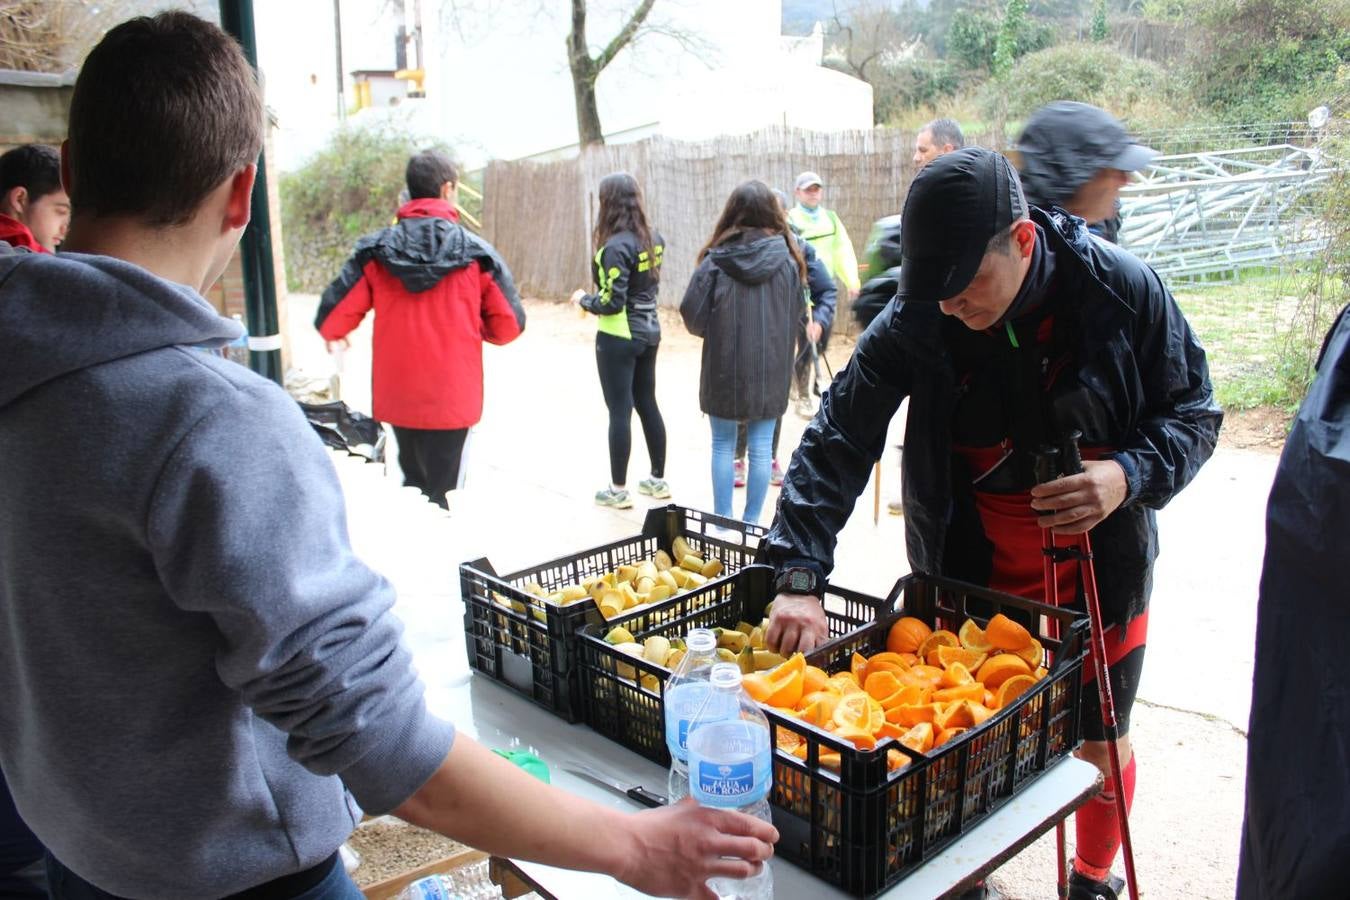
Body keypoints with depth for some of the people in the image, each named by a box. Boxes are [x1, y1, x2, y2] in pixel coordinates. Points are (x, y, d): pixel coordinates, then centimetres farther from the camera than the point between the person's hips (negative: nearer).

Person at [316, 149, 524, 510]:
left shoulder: (375, 251, -2)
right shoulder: (476, 253, -5)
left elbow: (334, 315, -4)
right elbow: (508, 325, -3)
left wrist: (332, 335, 21)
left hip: (397, 397, 3)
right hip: (452, 398, -3)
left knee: (414, 487, 23)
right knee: (442, 496, 6)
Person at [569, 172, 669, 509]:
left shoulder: (616, 245, -20)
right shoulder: (653, 238, 4)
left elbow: (612, 302, -21)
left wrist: (583, 299, -4)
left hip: (619, 337, -8)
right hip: (649, 332, 8)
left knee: (620, 411, 0)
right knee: (648, 405, 16)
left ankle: (618, 490, 9)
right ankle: (658, 480, 26)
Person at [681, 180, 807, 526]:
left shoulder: (717, 260, -10)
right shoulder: (786, 258, -4)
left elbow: (692, 315, -8)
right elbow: (798, 312, 3)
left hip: (724, 367, -1)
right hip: (771, 368, 1)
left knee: (723, 446, 12)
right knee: (760, 449, 10)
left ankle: (722, 522, 17)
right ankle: (751, 522, 17)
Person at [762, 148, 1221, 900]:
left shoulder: (1125, 290, -18)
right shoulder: (913, 324, -18)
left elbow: (1193, 413, -5)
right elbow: (836, 442, -19)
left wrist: (1131, 475, -26)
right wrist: (800, 577, -29)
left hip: (1101, 560, 0)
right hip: (969, 569, 0)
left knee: (1101, 746, 15)